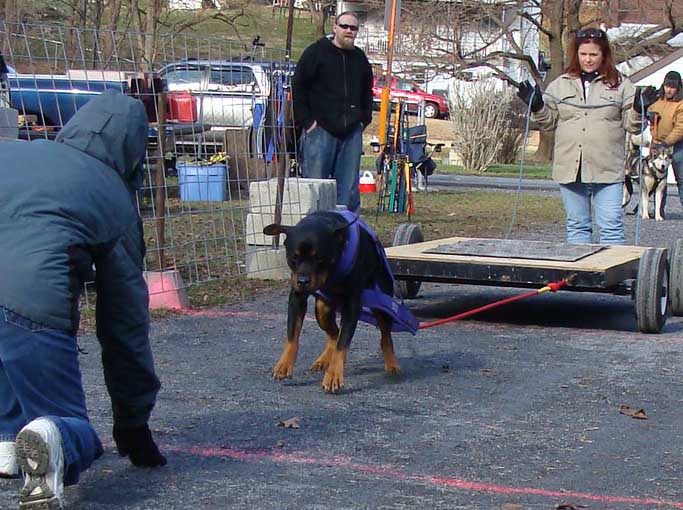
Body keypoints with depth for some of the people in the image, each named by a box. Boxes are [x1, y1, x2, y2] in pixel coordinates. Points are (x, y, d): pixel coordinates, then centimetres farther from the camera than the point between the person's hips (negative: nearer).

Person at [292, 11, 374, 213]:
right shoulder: (316, 52, -1)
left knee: (349, 187, 4)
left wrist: (364, 119, 15)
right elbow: (298, 87, -3)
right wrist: (306, 120, -8)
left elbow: (367, 92, 28)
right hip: (320, 129, -5)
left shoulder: (360, 58, 16)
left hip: (351, 132, 5)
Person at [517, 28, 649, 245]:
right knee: (576, 225, 10)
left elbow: (630, 125, 4)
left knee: (611, 225, -6)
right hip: (570, 169, 3)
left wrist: (638, 110, -16)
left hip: (607, 170, -3)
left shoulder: (620, 85, 5)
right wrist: (537, 107, -3)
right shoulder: (560, 85, 12)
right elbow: (549, 122, 14)